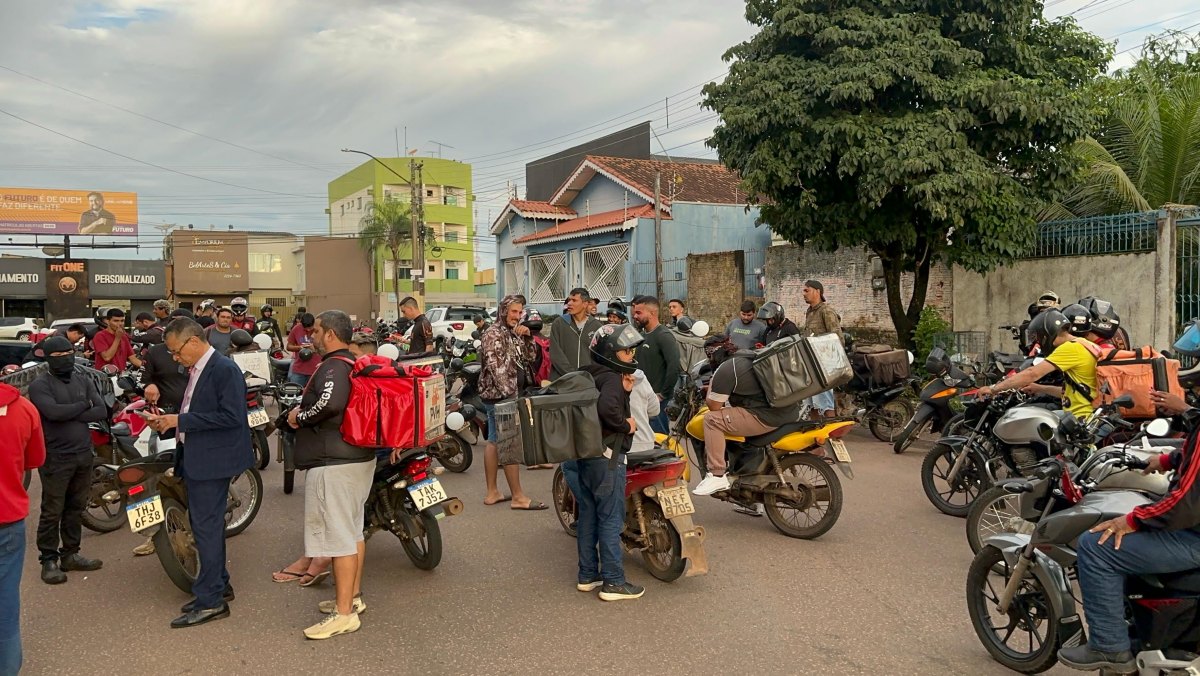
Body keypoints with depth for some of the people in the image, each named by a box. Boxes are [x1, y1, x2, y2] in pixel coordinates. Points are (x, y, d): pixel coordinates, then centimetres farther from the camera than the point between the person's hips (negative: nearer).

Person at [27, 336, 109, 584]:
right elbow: (53, 411, -23)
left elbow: (102, 412, -1)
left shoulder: (84, 381, 10)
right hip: (55, 457, -5)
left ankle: (70, 554, 23)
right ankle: (49, 560, 9)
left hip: (83, 454, 5)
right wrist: (84, 405, -9)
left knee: (76, 508, 13)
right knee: (52, 512, 0)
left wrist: (69, 415, -12)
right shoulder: (40, 385, -6)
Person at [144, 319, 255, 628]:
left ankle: (211, 600, 2)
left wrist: (180, 420, -20)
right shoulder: (197, 370, 13)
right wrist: (168, 422, 3)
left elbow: (230, 416, -23)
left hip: (213, 460, -10)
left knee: (206, 527, -5)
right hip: (195, 460, 10)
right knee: (203, 524, 17)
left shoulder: (224, 369, -16)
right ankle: (219, 585, 30)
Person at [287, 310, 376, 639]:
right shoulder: (355, 363, 15)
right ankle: (353, 596, 30)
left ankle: (344, 614, -1)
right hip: (360, 456, 11)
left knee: (338, 536, -6)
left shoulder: (333, 367, -15)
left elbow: (330, 403, -34)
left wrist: (299, 417, -17)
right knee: (353, 532, 18)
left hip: (334, 463, -11)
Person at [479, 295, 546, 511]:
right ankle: (518, 497, -3)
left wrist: (526, 338, 2)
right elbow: (496, 368, -20)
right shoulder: (494, 334, -13)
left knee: (494, 441, 12)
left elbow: (528, 359, 17)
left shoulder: (512, 334, 16)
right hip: (499, 396, -10)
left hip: (498, 396, 10)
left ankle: (492, 493, 18)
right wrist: (510, 395, -23)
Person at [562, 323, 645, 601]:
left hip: (581, 456, 9)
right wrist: (626, 425, -17)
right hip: (606, 456, -9)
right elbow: (607, 408, -33)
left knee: (588, 516, 14)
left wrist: (624, 391, 1)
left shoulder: (591, 376, 15)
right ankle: (613, 582, 2)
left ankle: (587, 575, 23)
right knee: (610, 520, -3)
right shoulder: (611, 378, -15)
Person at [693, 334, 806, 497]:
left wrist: (710, 388, 11)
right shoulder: (750, 358, 21)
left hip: (767, 419, -10)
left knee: (712, 419, -6)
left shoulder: (724, 369, -7)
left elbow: (714, 406, -5)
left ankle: (717, 475, -9)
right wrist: (717, 388, 37)